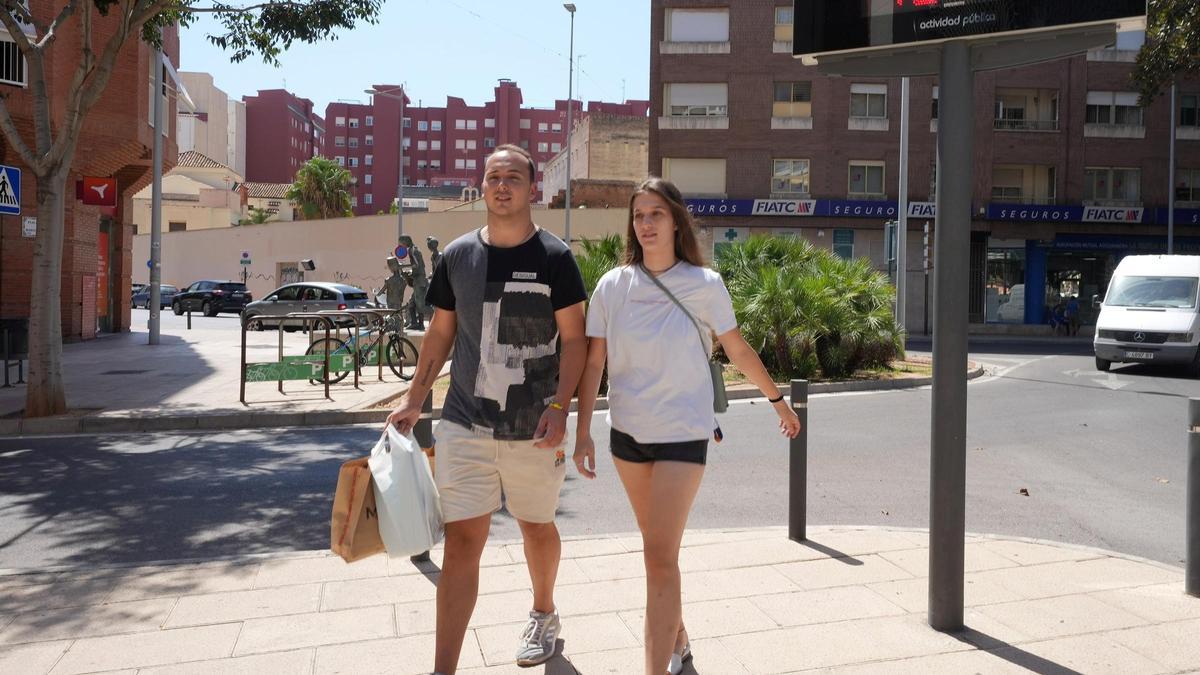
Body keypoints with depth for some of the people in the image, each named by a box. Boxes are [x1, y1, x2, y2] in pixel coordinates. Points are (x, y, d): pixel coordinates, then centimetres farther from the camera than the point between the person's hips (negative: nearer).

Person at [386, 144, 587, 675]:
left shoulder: (554, 258, -6)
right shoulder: (456, 256, 4)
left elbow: (574, 339, -5)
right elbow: (440, 334, 12)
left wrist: (560, 405, -17)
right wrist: (413, 401, 8)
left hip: (534, 429, -1)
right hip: (464, 424, 2)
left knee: (536, 527, 18)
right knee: (461, 541, -2)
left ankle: (543, 614, 45)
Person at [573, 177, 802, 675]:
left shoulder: (704, 284, -8)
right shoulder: (612, 286, -2)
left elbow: (738, 352, 4)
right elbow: (593, 362, 0)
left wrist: (777, 400, 13)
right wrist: (582, 432, -3)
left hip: (683, 433, -3)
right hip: (628, 432, 3)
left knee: (660, 556, -11)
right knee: (657, 548, 17)